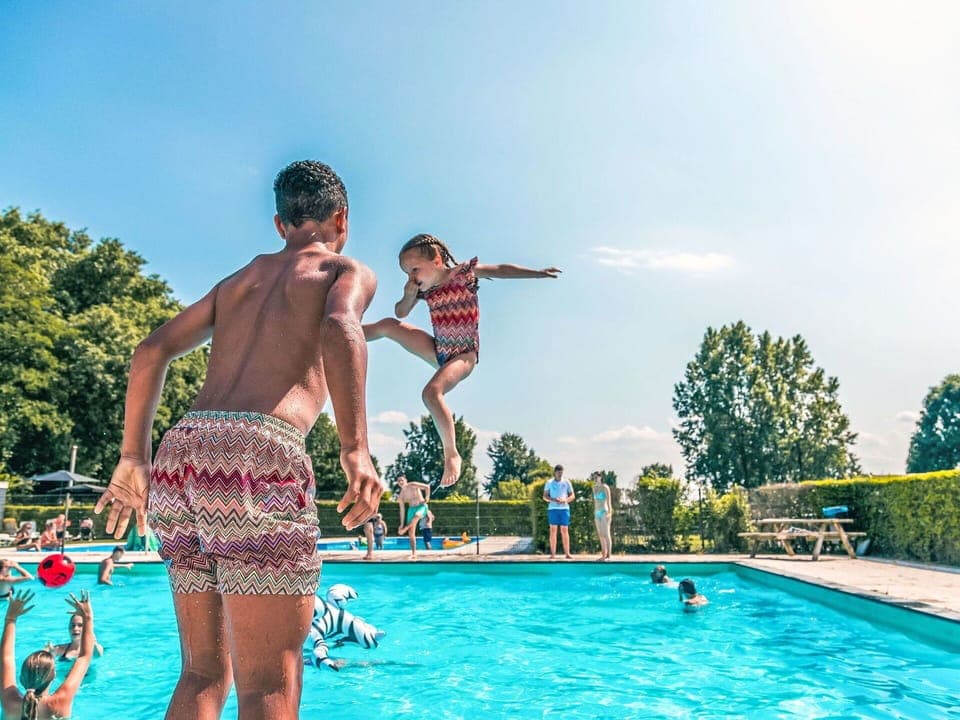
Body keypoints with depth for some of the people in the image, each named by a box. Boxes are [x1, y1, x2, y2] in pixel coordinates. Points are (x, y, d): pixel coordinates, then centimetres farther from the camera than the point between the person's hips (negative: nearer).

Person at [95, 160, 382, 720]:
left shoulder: (240, 279, 29)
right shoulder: (349, 270, 12)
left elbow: (152, 350, 22)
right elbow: (340, 328, -12)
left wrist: (134, 457, 23)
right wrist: (356, 449, -20)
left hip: (180, 452, 7)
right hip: (258, 457, -7)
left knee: (204, 672, 16)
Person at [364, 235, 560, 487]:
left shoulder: (463, 273, -12)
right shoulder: (424, 289, 3)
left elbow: (500, 270, -13)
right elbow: (400, 313, 11)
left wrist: (538, 273, -22)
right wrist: (409, 296, -11)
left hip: (463, 354, -6)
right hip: (438, 350, 6)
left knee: (432, 392, -31)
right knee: (388, 325, -1)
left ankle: (451, 455, -19)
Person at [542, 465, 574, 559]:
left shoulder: (566, 482, 9)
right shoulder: (549, 483, 7)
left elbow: (572, 496, 9)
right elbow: (545, 497, 6)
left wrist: (565, 500, -12)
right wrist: (553, 499, -13)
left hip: (564, 508, 0)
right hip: (552, 509, 0)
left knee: (565, 530, 0)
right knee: (553, 530, -1)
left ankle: (567, 553, 3)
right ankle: (553, 553, 1)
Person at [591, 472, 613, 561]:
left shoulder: (605, 487, -9)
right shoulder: (594, 488, 13)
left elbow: (609, 501, -15)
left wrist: (609, 513, -23)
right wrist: (595, 515, 17)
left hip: (604, 513, -8)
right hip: (597, 513, 8)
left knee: (606, 534, -8)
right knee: (600, 535, 8)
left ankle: (608, 556, -7)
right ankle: (603, 555, 13)